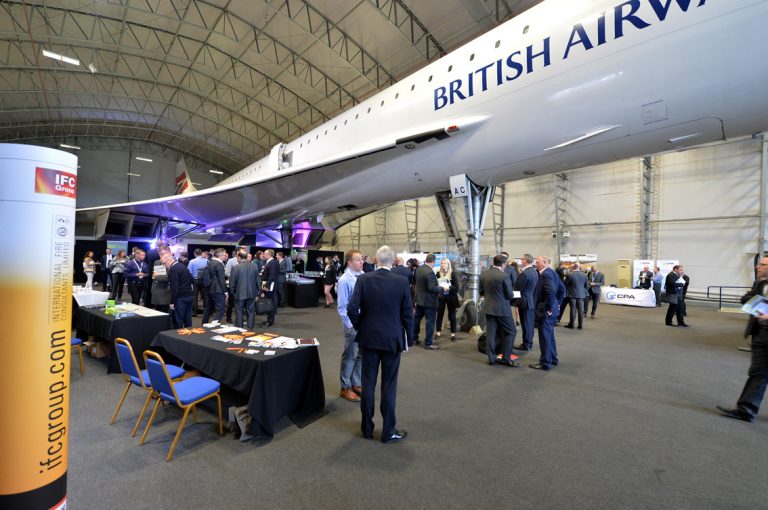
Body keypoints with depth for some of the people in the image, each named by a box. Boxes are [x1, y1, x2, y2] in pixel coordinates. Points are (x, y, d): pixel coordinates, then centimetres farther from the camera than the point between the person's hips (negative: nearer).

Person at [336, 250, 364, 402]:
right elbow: (341, 307, -13)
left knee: (362, 354, 17)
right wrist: (351, 325, -16)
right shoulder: (345, 280, -15)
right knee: (349, 356, 9)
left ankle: (356, 384, 36)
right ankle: (345, 388, 27)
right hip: (353, 324, -6)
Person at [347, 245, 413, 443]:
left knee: (368, 384, 13)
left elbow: (352, 309, -12)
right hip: (392, 340, -1)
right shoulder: (402, 282, -10)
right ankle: (388, 431, 21)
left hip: (368, 339, 1)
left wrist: (360, 328, 5)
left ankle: (367, 428, 27)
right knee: (389, 386, 9)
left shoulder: (363, 279, -8)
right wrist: (409, 338, 6)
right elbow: (407, 314, -6)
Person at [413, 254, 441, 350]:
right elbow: (432, 288, -27)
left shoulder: (418, 269, 1)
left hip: (419, 299, 8)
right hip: (429, 301, -8)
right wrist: (441, 288, -13)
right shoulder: (430, 272, -25)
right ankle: (428, 343, 9)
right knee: (430, 321, 2)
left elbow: (414, 282, 13)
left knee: (417, 318, 19)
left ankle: (414, 338, 30)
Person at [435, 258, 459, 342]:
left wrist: (448, 288, -23)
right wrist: (439, 288, -13)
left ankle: (453, 334, 15)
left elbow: (456, 287, -10)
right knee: (439, 314, 9)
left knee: (452, 315, 5)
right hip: (441, 297, 2)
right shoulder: (438, 273, 1)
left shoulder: (452, 274, -6)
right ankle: (437, 332, 20)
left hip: (451, 297, -2)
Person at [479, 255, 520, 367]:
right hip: (502, 308, -6)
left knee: (490, 333, 10)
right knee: (511, 332, 8)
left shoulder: (483, 273, 0)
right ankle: (505, 358, 8)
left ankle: (492, 358, 16)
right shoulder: (504, 275, -17)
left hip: (488, 307, 6)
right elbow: (510, 295, -10)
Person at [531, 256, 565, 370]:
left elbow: (551, 291, -32)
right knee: (550, 335, 21)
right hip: (553, 309, 10)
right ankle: (553, 358, 32)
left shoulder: (545, 274, -20)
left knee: (545, 337, 0)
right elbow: (562, 289, 18)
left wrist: (548, 308, -23)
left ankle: (545, 363, 10)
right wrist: (557, 303, 18)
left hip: (545, 311, -10)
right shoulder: (552, 272, 10)